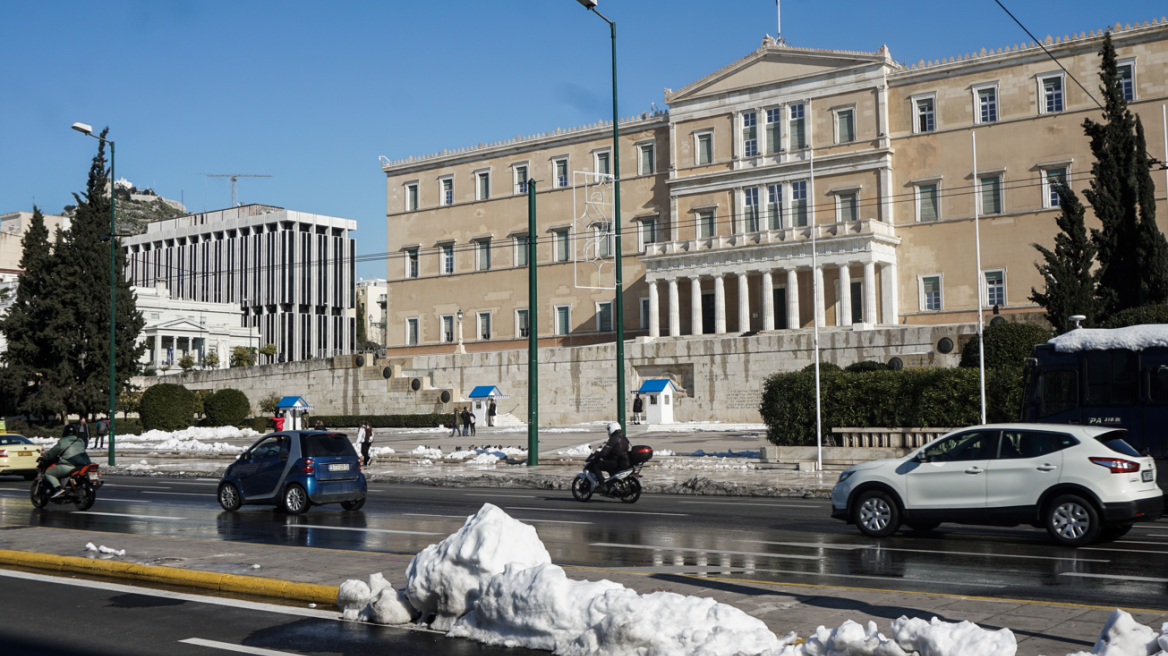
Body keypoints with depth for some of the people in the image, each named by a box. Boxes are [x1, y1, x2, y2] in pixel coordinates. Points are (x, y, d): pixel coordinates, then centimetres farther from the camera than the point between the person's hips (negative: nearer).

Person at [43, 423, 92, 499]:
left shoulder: (62, 442, -1)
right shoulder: (81, 441, 19)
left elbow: (52, 453, 3)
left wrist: (43, 458, 22)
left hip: (68, 466, -7)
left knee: (48, 473, 6)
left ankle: (58, 488, -15)